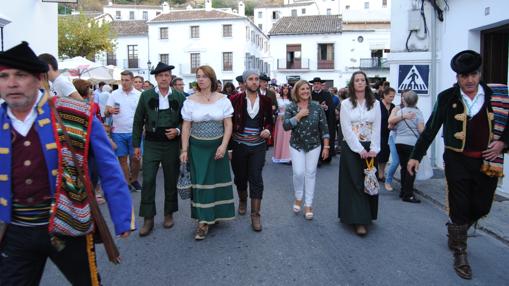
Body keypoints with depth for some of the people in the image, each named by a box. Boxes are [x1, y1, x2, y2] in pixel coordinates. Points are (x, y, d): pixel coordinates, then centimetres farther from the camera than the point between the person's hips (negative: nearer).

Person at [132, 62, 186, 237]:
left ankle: (169, 214, 26)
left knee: (171, 181, 9)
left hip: (172, 144, 1)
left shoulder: (179, 97, 2)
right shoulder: (146, 95, 1)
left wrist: (177, 131, -12)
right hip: (151, 144, 0)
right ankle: (148, 219, 6)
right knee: (148, 181, -4)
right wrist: (136, 144, 3)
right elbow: (138, 121, 5)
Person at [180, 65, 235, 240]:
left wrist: (223, 145, -12)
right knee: (200, 182, -1)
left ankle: (216, 214, 27)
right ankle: (203, 221, 6)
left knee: (217, 179, 8)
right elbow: (186, 127, 1)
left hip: (217, 146, 0)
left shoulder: (222, 99, -2)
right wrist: (184, 150, -4)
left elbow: (228, 125, -2)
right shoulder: (190, 101, -1)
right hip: (197, 147, 0)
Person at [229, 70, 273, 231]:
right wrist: (228, 146, -4)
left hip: (258, 146, 0)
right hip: (239, 145, 0)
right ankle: (242, 200, 44)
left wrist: (268, 129, -10)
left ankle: (255, 215, 5)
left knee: (256, 179, -3)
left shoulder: (266, 101, 1)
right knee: (240, 176, 14)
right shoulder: (236, 99, -6)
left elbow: (269, 120, 13)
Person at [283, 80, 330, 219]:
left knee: (310, 173, 4)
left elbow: (324, 128, -1)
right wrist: (299, 115, -21)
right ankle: (298, 198, 20)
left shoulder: (317, 107, -3)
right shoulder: (291, 107, -4)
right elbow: (285, 126, -15)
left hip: (314, 145, 1)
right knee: (298, 172, -8)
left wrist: (326, 146, -4)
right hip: (296, 146, -1)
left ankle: (308, 205, 14)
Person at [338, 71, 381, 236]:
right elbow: (347, 129, -8)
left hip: (369, 149, 2)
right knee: (355, 183, -2)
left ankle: (366, 215, 20)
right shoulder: (346, 104, -1)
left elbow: (376, 128, 1)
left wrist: (373, 149, -10)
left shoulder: (375, 103, 5)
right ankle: (359, 221, -2)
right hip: (351, 148, -2)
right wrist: (359, 149, -14)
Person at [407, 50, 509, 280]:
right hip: (457, 161, -2)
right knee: (459, 208, 3)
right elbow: (430, 129, 1)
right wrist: (416, 156, 1)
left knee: (481, 208, 11)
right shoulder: (447, 97, -4)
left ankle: (455, 231, 41)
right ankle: (459, 254, 20)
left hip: (487, 162, 3)